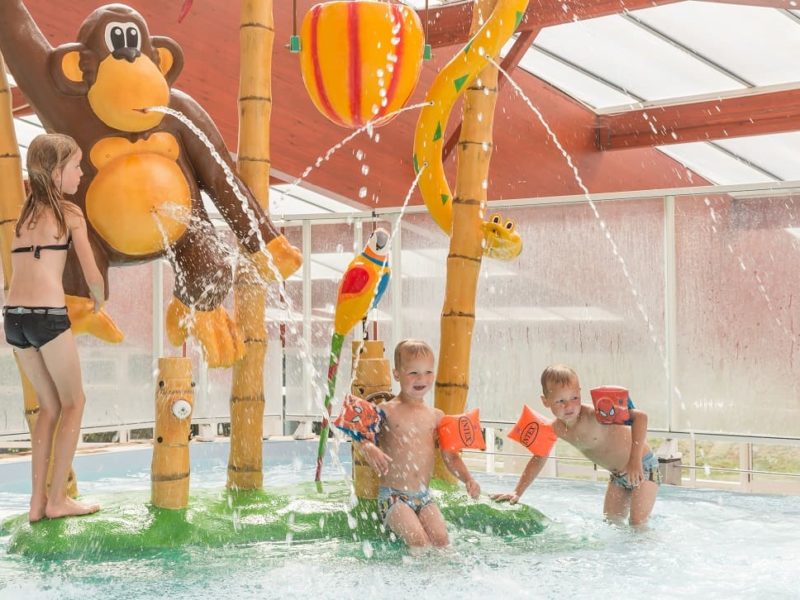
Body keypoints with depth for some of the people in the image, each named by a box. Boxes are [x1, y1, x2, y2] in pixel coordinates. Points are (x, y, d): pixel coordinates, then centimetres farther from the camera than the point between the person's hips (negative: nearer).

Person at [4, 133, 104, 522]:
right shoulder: (70, 213, 1)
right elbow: (93, 276, -1)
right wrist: (99, 300, 19)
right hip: (46, 315, -6)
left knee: (49, 406, 17)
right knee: (73, 403, 10)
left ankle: (38, 501, 16)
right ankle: (57, 499, 10)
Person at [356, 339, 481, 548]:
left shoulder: (436, 416, 10)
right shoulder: (386, 411, -3)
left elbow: (450, 456, 14)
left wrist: (468, 479, -1)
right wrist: (369, 448, -34)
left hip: (424, 496, 4)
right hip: (393, 496, -4)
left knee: (441, 538, -16)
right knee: (418, 540, -23)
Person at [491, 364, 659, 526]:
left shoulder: (595, 415, -33)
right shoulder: (556, 429, -12)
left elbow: (640, 417, -40)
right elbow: (538, 459, 1)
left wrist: (635, 460, -45)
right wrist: (516, 493, -5)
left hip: (643, 467, -7)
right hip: (618, 475, 7)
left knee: (637, 524, -12)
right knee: (611, 522, 10)